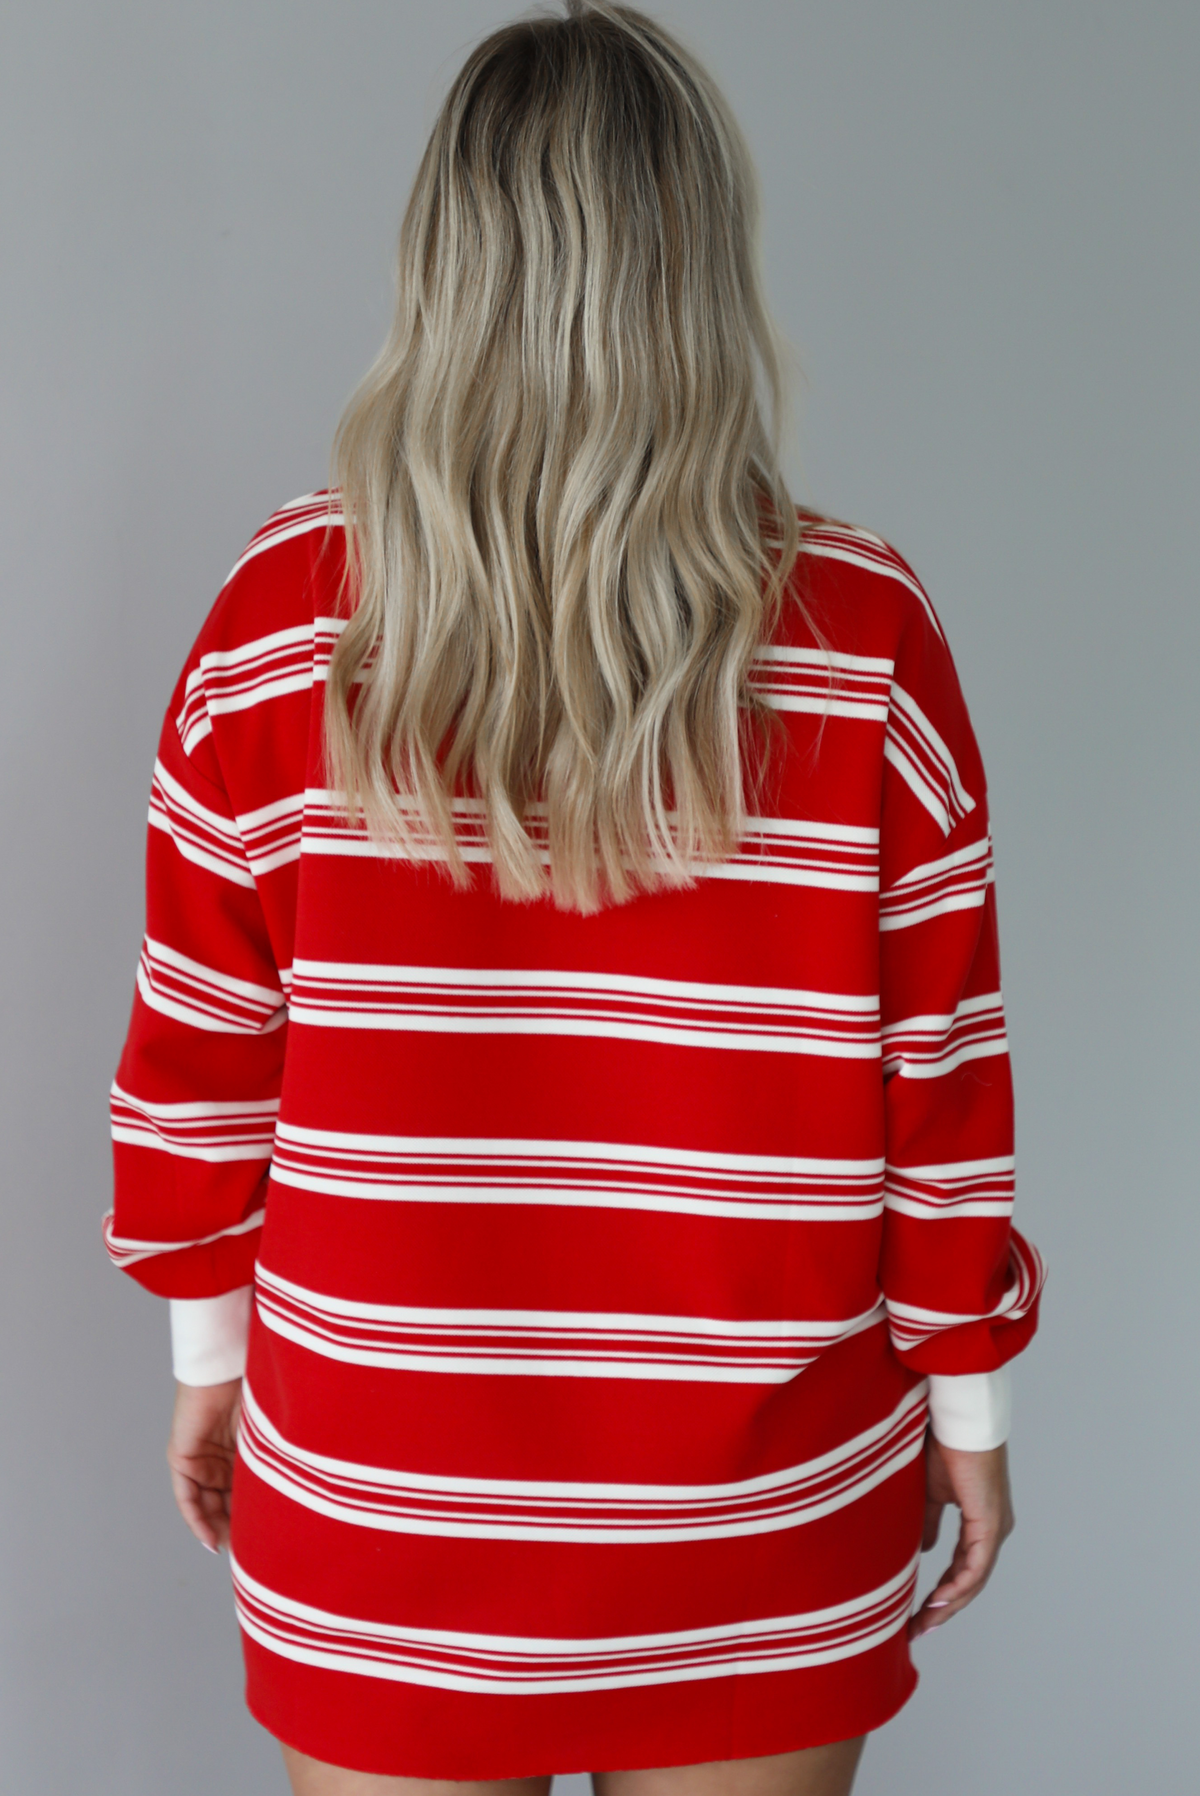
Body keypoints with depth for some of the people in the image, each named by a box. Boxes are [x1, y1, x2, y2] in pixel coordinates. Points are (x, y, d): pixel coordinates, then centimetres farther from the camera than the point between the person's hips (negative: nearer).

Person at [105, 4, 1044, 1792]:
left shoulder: (285, 618, -11)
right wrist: (965, 1398, 7)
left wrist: (213, 1347, 11)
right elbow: (942, 1074, -7)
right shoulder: (865, 640, -13)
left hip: (380, 1490, 1)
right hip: (761, 1514, 0)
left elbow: (202, 1055, -4)